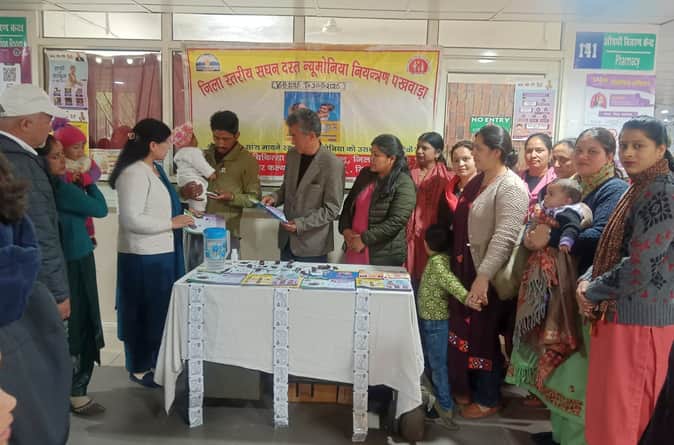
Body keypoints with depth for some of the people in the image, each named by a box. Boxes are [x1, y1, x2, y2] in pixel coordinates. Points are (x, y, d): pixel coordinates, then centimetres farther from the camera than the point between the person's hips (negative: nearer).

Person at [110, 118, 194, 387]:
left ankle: (152, 360, 33)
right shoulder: (134, 173, -19)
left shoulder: (155, 169, 10)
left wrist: (179, 213, 11)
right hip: (143, 256, -9)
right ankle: (139, 368, 20)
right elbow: (131, 219, -25)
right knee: (144, 312, 4)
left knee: (158, 309, 18)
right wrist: (171, 223, -19)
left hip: (161, 252, 9)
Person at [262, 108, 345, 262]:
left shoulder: (333, 164, -16)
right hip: (287, 240, 6)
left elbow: (332, 209, -14)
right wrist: (275, 197, -2)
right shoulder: (292, 154, 5)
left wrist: (301, 224, -20)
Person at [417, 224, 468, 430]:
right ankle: (437, 395, 38)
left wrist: (465, 296, -52)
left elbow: (448, 280, -40)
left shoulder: (437, 261, -24)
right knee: (429, 359, 22)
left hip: (435, 320, -9)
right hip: (430, 318, 9)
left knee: (438, 363, -2)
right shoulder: (442, 258, 5)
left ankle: (446, 407, 6)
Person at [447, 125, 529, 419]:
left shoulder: (511, 187, -17)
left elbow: (504, 237, -26)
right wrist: (456, 267, 18)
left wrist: (483, 277, -31)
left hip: (488, 276, -8)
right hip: (464, 270, 8)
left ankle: (488, 399, 25)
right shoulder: (478, 181, 11)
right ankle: (466, 387, 34)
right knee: (462, 330, 15)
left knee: (483, 335, 6)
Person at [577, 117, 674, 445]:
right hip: (622, 311, 9)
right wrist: (586, 280, 0)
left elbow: (640, 268, -23)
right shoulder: (640, 188, 14)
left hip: (636, 317, -9)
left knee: (614, 414, 2)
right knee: (613, 405, 21)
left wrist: (591, 292, -9)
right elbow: (613, 250, 17)